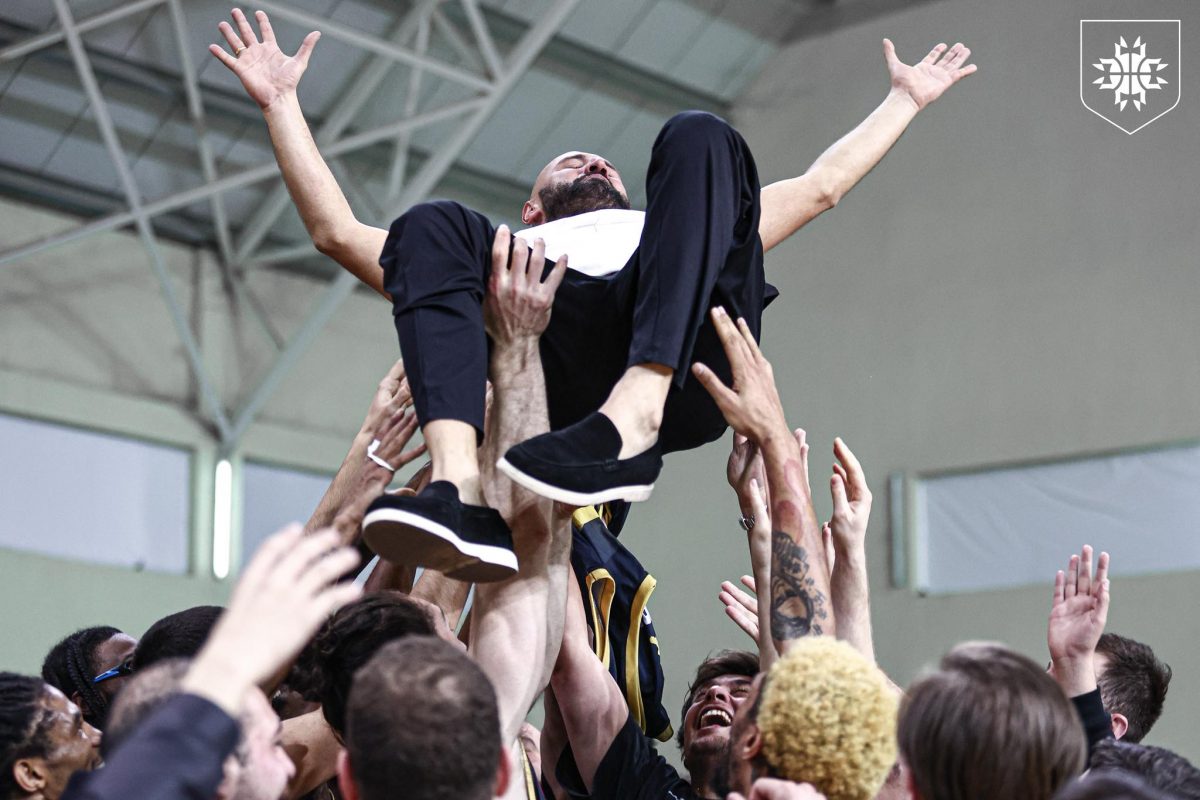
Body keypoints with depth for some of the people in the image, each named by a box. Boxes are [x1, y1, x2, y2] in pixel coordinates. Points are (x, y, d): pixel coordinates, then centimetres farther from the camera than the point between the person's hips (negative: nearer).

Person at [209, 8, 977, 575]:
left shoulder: (662, 234, 49)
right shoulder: (504, 252, 44)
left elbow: (821, 185, 51)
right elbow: (337, 230, 39)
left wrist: (906, 98, 55)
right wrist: (281, 101, 38)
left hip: (687, 363, 1)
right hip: (560, 364, 0)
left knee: (698, 141, -18)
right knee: (432, 225, -21)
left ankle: (631, 416, -41)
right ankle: (462, 487, -46)